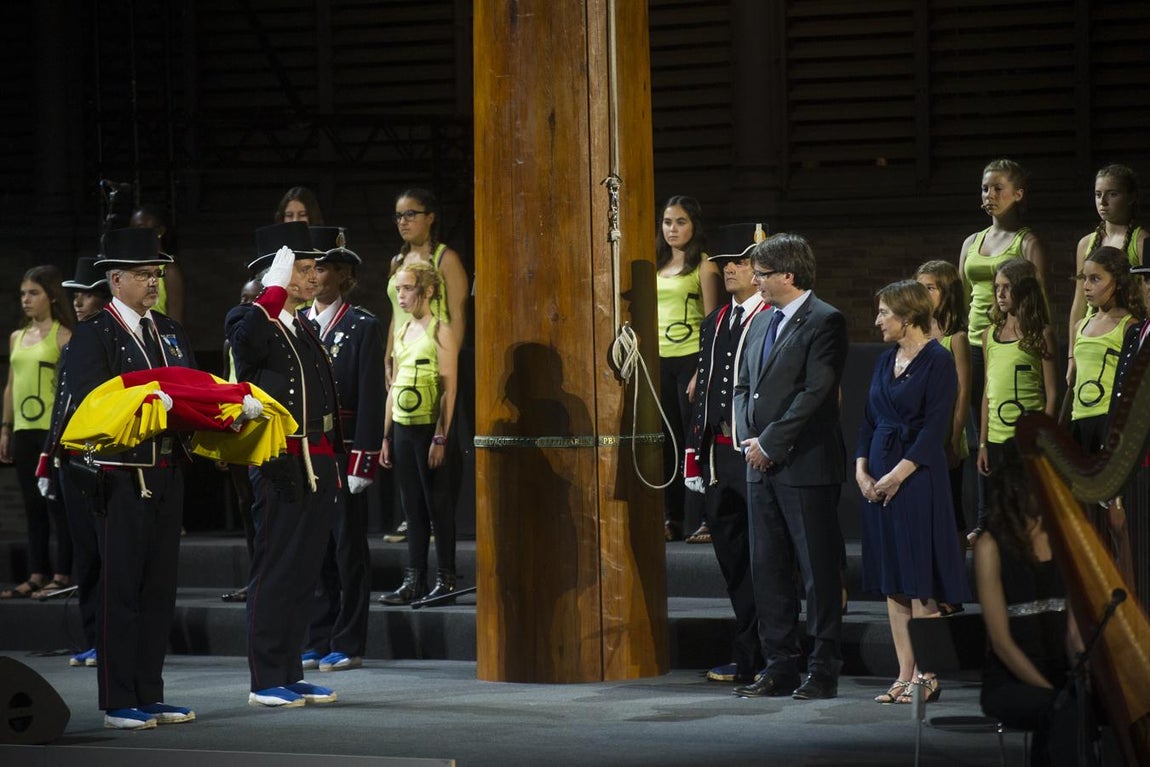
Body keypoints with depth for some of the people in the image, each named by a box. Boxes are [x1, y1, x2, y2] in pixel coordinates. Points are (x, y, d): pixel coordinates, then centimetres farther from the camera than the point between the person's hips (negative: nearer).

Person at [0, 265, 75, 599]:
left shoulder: (62, 335, -5)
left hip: (53, 430, -7)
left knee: (58, 502, -4)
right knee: (32, 504, 9)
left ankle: (62, 575, -1)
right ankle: (37, 575, 13)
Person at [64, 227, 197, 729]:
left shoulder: (171, 332, 16)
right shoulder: (92, 335, -4)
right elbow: (92, 404, -16)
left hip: (167, 475, 7)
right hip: (122, 476, -7)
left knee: (159, 588, 9)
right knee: (121, 588, -4)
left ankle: (149, 696, 15)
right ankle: (118, 704, 0)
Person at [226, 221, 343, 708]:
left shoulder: (304, 330, 19)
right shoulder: (254, 322, -7)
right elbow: (246, 340, -34)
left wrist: (333, 467, 21)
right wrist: (275, 289, -29)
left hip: (318, 468, 8)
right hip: (282, 467, -8)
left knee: (304, 574, 10)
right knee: (276, 573, -5)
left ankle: (290, 675, 15)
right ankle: (266, 682, -1)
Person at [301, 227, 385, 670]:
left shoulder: (363, 327, -3)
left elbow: (371, 399, -8)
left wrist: (361, 462, -14)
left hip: (343, 454, -5)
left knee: (347, 549, 0)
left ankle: (347, 645, 4)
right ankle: (316, 643, 13)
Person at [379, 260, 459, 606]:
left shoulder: (440, 332, -7)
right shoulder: (401, 333, 14)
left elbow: (449, 389, -11)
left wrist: (440, 438, -16)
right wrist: (386, 437, 14)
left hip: (429, 429, -7)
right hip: (402, 428, 7)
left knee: (437, 506, -2)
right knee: (412, 508, 8)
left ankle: (446, 579, 3)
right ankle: (414, 581, 10)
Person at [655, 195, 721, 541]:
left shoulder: (704, 267, -3)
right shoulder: (657, 267, 14)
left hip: (690, 358, -6)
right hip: (658, 359, 6)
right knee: (667, 441, 7)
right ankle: (673, 519, 11)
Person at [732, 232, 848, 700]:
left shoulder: (824, 322, -9)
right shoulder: (761, 323, 16)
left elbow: (816, 392, -16)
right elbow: (743, 386, 19)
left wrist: (769, 443, -15)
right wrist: (747, 439, 3)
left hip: (806, 464, -8)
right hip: (762, 466, 8)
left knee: (819, 569, -2)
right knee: (767, 569, 9)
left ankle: (823, 670, 2)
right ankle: (779, 668, 15)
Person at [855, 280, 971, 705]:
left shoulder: (938, 360, -8)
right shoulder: (886, 361, 15)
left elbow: (935, 427, -13)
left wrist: (899, 474, -17)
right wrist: (861, 468, 1)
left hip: (919, 476, -8)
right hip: (879, 479, 8)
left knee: (921, 582, -6)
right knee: (892, 582, 7)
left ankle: (927, 675, -1)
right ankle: (905, 675, 10)